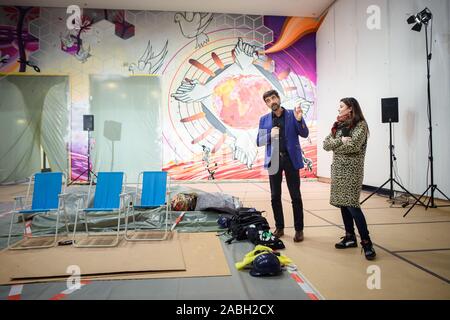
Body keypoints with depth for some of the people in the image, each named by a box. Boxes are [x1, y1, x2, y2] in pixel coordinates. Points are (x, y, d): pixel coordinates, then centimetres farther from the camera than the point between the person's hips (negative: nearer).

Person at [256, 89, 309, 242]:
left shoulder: (292, 114, 1)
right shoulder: (264, 119, 7)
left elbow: (305, 134, -3)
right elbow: (259, 142, 6)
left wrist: (299, 120, -21)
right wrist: (270, 135, -13)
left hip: (291, 159, -2)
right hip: (273, 160, 3)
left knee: (295, 196, 2)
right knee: (275, 196, 9)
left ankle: (299, 229, 13)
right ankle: (279, 227, 22)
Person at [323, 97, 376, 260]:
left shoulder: (360, 125, -5)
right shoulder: (338, 125, 15)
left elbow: (353, 146, -20)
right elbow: (326, 144, 4)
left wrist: (335, 146, -5)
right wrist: (341, 140, -12)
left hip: (351, 170, -7)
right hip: (338, 169, 7)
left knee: (351, 204, -12)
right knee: (342, 203, 9)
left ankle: (366, 242, -3)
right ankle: (350, 237, 22)